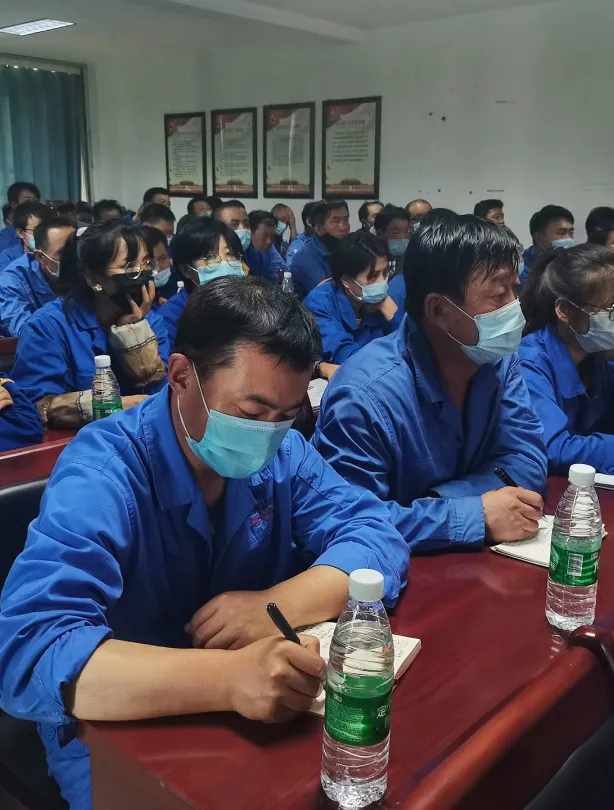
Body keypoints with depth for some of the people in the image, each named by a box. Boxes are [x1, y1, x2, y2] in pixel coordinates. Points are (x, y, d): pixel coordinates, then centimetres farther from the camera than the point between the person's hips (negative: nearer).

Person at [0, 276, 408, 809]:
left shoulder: (282, 452, -7)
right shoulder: (101, 476, -25)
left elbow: (378, 536, -11)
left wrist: (280, 604, -29)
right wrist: (227, 676, -48)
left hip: (258, 719, 4)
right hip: (118, 735, -3)